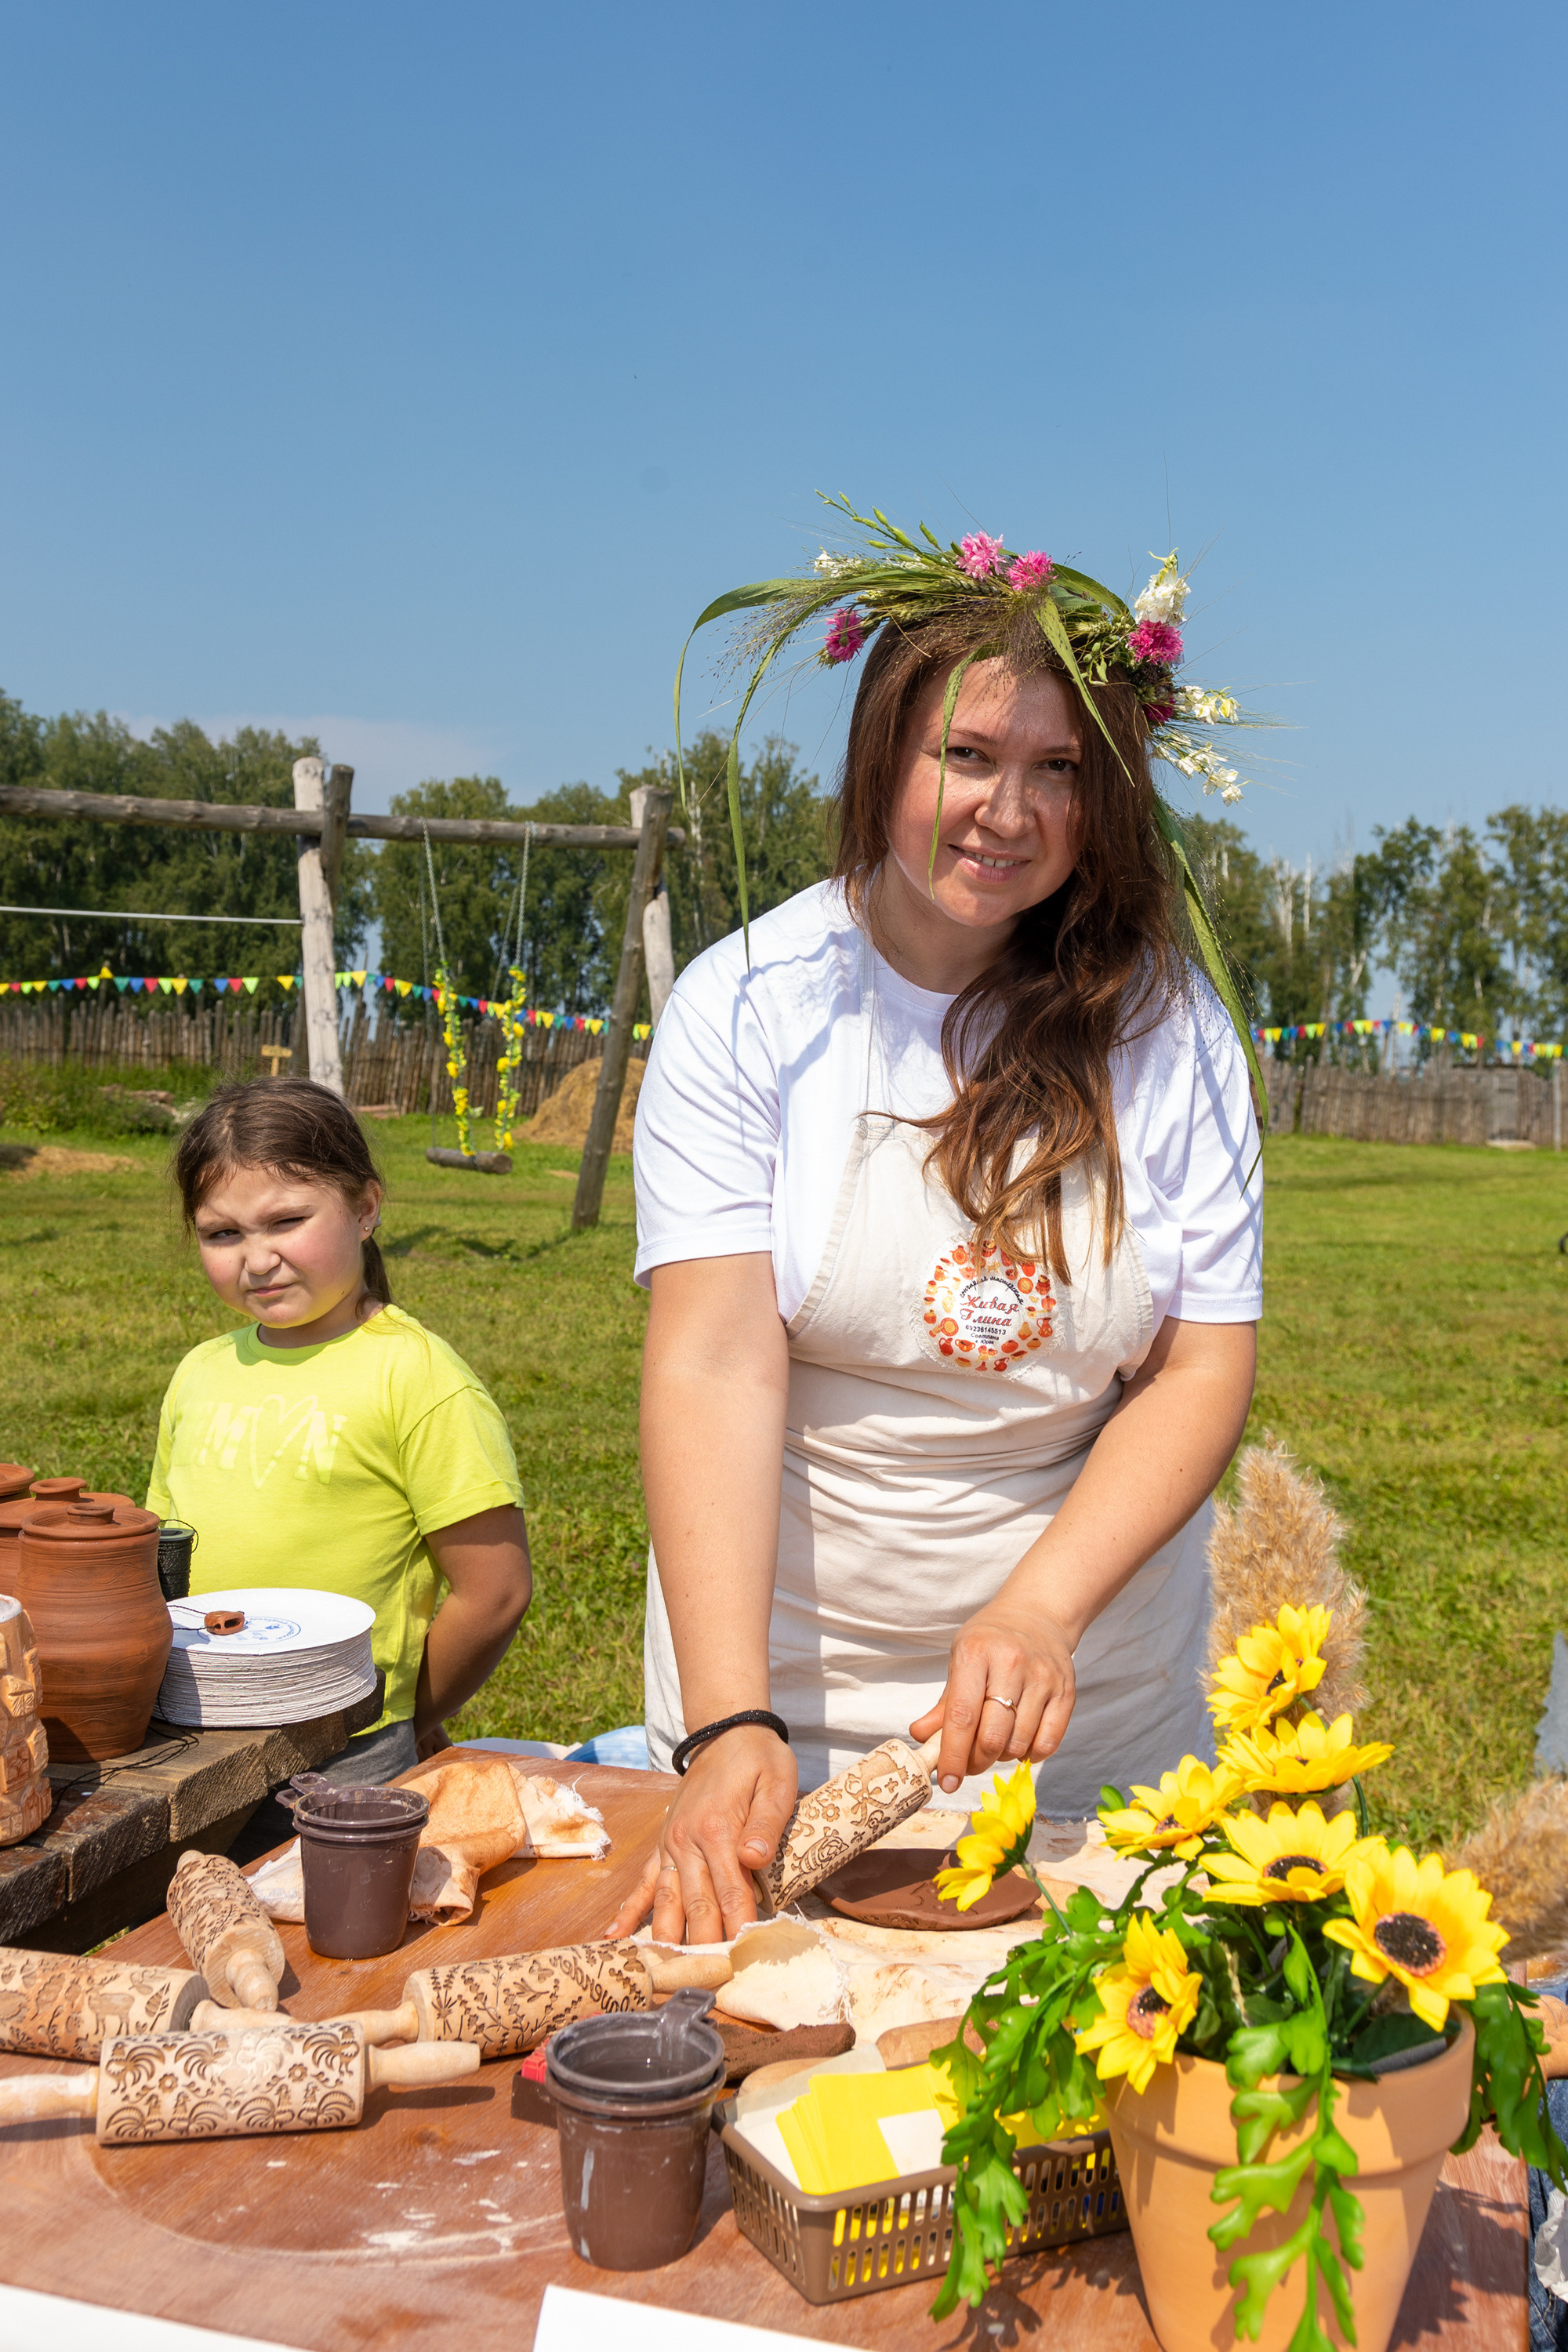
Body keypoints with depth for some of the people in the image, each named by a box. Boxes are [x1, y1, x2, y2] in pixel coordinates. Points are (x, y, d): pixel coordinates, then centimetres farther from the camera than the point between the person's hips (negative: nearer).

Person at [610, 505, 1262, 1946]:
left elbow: (1207, 1369, -7)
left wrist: (1040, 1610, -22)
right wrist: (729, 1722, -28)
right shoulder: (746, 1006, -10)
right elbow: (714, 1361, -18)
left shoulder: (1165, 1024, -6)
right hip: (782, 1681, -1)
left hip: (1096, 1713, 1)